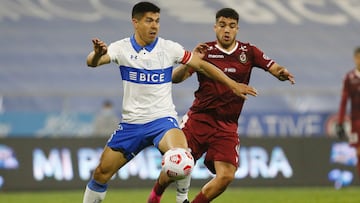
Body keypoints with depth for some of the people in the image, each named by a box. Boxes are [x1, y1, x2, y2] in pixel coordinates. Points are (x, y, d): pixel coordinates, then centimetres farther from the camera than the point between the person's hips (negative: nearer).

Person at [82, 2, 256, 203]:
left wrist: (232, 84, 1)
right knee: (102, 173, 0)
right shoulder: (122, 48, -5)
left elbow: (201, 65, 4)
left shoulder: (169, 48, -4)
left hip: (162, 119, -2)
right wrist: (97, 54, -43)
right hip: (132, 122, 2)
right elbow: (92, 62, -19)